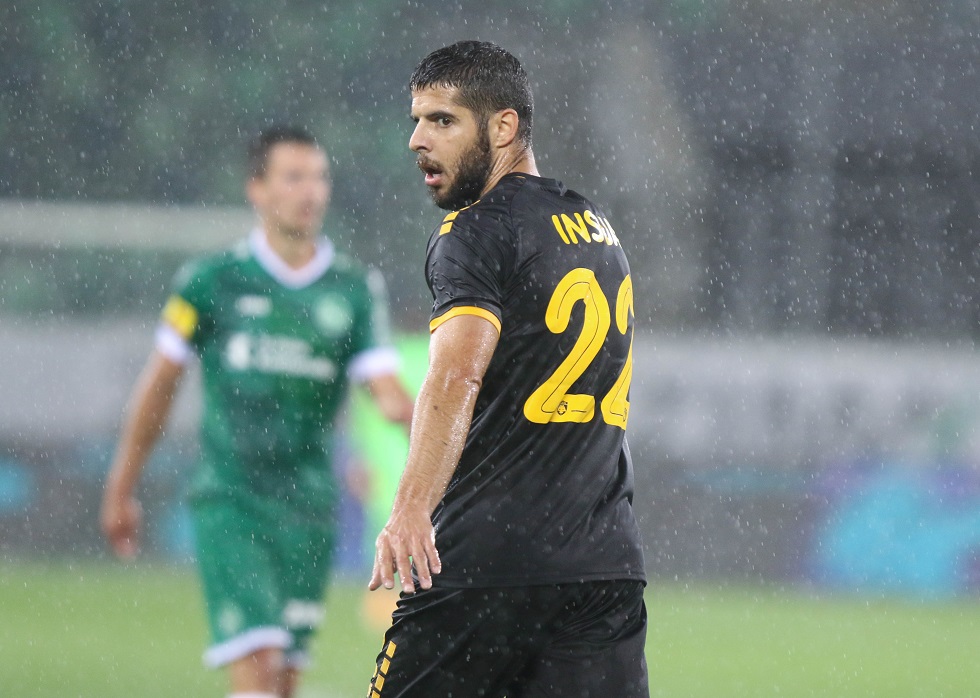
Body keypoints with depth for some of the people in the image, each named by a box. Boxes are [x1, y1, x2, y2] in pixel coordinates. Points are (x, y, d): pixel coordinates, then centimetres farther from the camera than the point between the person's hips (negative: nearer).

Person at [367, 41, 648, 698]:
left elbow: (458, 375, -24)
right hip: (610, 564, 7)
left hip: (486, 563, -7)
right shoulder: (601, 231, 19)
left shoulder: (476, 232, -7)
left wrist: (410, 510, -36)